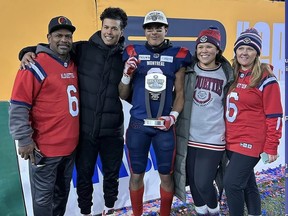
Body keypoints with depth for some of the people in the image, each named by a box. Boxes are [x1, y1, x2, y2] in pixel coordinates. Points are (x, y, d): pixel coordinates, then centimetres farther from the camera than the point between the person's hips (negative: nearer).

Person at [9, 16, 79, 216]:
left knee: (62, 191, 23)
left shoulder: (74, 65, 8)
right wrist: (24, 140, -15)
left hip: (70, 145, 7)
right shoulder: (35, 66, -14)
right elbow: (18, 107, -15)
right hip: (45, 148, -7)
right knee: (43, 197, 7)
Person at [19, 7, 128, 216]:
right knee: (84, 174, 15)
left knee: (111, 173, 19)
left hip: (112, 131, 1)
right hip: (84, 129, -1)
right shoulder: (82, 49, -4)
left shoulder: (125, 57, 1)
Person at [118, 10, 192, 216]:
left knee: (166, 175, 11)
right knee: (136, 174, 12)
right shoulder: (134, 53, 2)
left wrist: (173, 116, -10)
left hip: (164, 125, 0)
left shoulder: (177, 56, 1)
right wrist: (127, 74, -10)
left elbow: (180, 93, 5)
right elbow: (123, 95, 7)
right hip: (138, 124, 1)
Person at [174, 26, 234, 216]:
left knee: (203, 184, -4)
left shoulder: (227, 75, -1)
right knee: (193, 181, 13)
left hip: (213, 139, -2)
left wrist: (227, 132, 8)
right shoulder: (188, 71, 0)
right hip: (188, 137, 2)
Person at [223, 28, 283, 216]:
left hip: (251, 141, -6)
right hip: (231, 140, 7)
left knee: (232, 183, -9)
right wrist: (224, 135, 15)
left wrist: (271, 147, -12)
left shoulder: (265, 78, -11)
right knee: (247, 183, 19)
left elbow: (274, 116, -11)